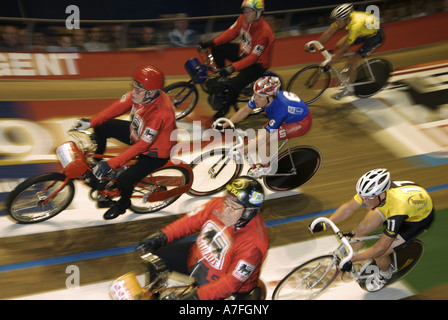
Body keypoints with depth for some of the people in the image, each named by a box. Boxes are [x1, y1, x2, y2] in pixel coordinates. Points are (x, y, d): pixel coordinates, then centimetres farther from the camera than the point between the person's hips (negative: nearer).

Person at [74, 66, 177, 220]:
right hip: (137, 133, 8)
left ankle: (123, 203, 17)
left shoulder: (160, 113, -38)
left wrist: (110, 164, -34)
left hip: (155, 151, -8)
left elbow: (141, 145, -35)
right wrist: (91, 122, -18)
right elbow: (118, 107, -8)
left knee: (124, 180, -21)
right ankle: (96, 165, 27)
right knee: (102, 127, 2)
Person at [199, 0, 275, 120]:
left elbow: (253, 57, -31)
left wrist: (233, 67, -39)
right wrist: (211, 42, -15)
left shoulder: (263, 31, -30)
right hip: (243, 52, 8)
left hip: (257, 63, -8)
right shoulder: (243, 19, -8)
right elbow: (230, 33, -1)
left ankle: (228, 104, 8)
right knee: (217, 48, -6)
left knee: (236, 84, -26)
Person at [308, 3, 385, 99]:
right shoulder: (343, 18, -21)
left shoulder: (355, 25, -41)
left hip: (375, 36, -8)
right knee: (339, 45, -4)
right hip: (364, 31, 8)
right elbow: (328, 33, -13)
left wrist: (329, 64, -33)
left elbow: (343, 49, -37)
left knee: (352, 62, -13)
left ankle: (349, 89, 8)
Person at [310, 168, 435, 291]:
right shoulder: (372, 190, -29)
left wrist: (351, 260, -27)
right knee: (361, 229, -8)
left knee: (379, 253, -15)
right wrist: (324, 224, -20)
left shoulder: (397, 208, -43)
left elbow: (380, 248, -33)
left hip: (419, 218, -6)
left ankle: (385, 274, 19)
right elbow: (348, 208, -13)